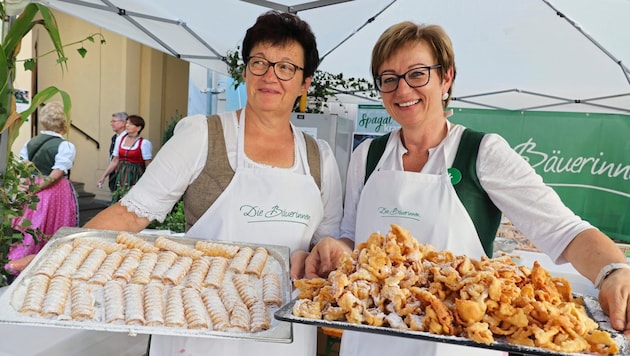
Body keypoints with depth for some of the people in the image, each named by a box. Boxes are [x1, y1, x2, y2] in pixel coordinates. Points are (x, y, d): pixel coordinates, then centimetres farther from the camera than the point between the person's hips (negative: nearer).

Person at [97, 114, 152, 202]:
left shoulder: (144, 143, -6)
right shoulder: (120, 139, 10)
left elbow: (148, 166, -6)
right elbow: (115, 161, 15)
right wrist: (103, 176, 11)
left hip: (135, 179, -5)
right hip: (121, 178, 5)